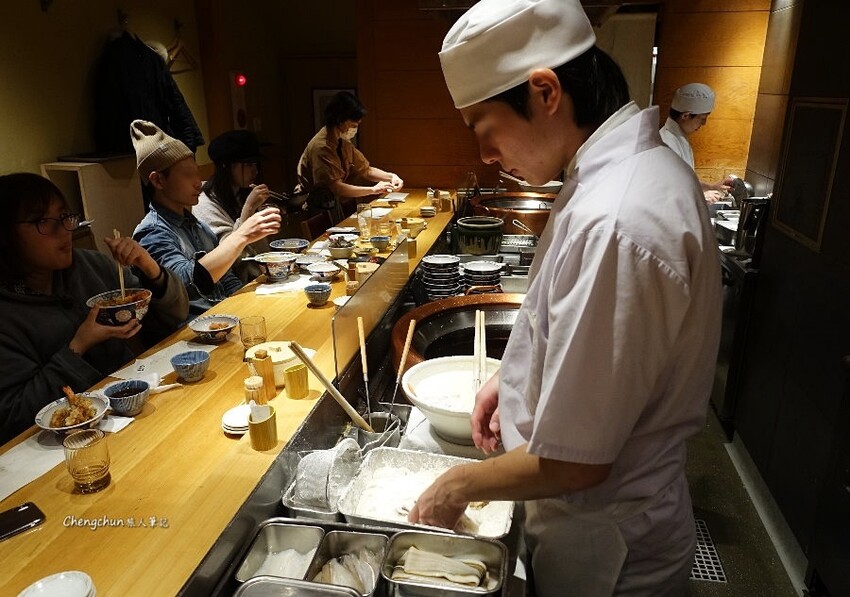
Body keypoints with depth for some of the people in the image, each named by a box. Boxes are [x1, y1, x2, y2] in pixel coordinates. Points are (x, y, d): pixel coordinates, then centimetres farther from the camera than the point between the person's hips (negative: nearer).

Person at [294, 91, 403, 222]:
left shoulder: (344, 143, 4)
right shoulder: (321, 147, -24)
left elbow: (366, 170, 9)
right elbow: (336, 187, -30)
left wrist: (391, 177, -9)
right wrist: (373, 190, -29)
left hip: (331, 202, 8)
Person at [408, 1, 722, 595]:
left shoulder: (614, 224, -34)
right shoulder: (640, 163, -1)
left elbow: (576, 462, -28)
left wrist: (462, 485, -12)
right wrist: (517, 377, 6)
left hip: (604, 545, -8)